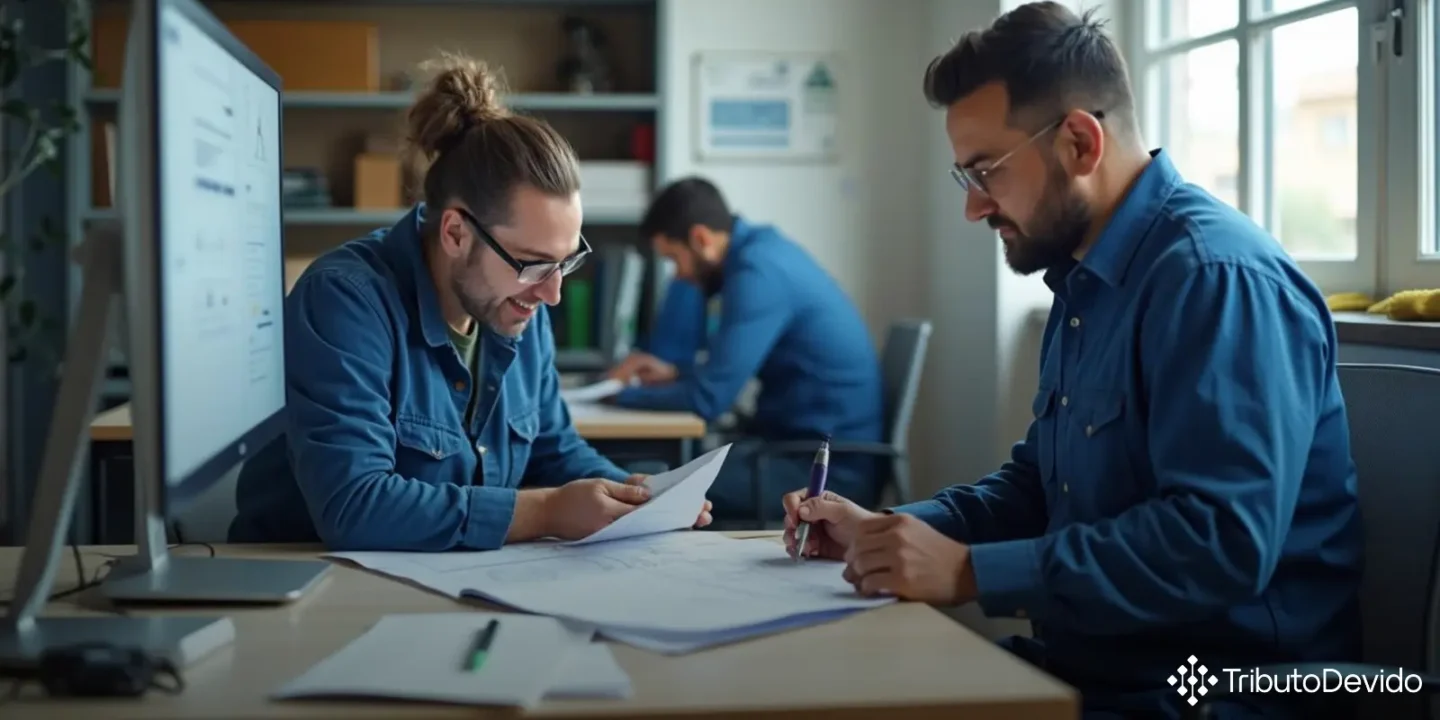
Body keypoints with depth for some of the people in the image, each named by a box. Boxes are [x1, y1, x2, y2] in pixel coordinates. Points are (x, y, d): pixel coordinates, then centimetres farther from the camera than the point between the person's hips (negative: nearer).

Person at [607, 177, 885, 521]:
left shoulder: (758, 273, -18)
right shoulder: (760, 250, 12)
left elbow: (709, 398, -19)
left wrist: (618, 393, -6)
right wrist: (674, 373, 8)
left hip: (829, 470, -10)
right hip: (808, 447, 10)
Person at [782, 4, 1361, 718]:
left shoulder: (1216, 277, -19)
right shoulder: (1086, 279, 13)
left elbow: (1221, 542, -28)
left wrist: (971, 572, -26)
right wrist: (886, 529, 7)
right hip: (1087, 662, 9)